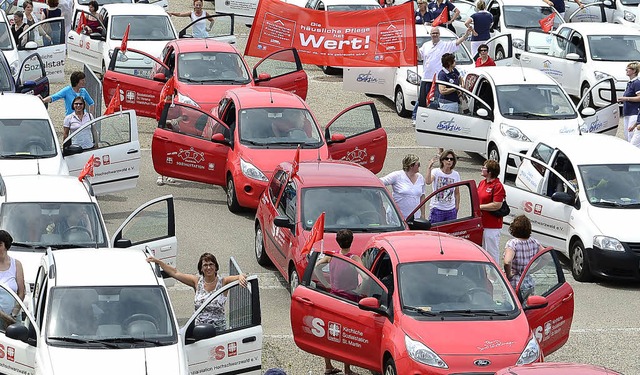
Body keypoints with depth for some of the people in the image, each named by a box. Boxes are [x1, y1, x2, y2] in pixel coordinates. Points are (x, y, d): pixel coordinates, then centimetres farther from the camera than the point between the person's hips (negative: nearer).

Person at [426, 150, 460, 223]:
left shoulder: (456, 175, 4)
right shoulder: (436, 172, -7)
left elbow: (457, 193, 13)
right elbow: (428, 181, -28)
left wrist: (457, 207, 11)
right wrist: (430, 167, -32)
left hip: (451, 210, 3)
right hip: (437, 209, -3)